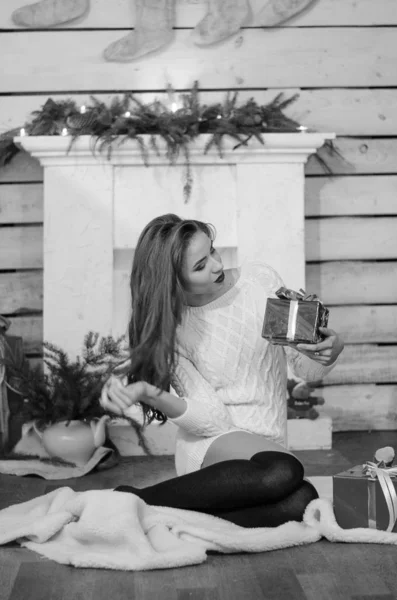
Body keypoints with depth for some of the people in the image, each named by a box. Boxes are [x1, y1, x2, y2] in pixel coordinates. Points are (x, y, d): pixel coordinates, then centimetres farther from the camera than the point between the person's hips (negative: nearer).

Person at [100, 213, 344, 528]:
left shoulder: (261, 279, 1)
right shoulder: (169, 328, -1)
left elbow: (307, 370, 9)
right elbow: (212, 419, -11)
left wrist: (331, 351, -14)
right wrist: (145, 393, -24)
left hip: (270, 443, 3)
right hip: (210, 446, -3)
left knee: (301, 500, -32)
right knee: (283, 472, -36)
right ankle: (135, 500, -26)